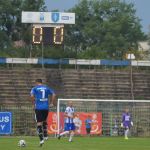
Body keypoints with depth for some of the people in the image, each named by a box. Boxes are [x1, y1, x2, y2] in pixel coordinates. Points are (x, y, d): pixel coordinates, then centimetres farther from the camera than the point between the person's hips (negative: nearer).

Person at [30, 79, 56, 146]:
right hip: (46, 107, 4)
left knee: (39, 123, -3)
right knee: (44, 121, 27)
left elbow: (32, 96, -14)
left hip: (38, 108, -3)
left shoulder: (35, 88, 3)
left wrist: (33, 104, -1)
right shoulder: (47, 88, 13)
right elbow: (53, 95, 5)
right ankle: (45, 135, 20)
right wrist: (52, 103, 10)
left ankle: (41, 139, -11)